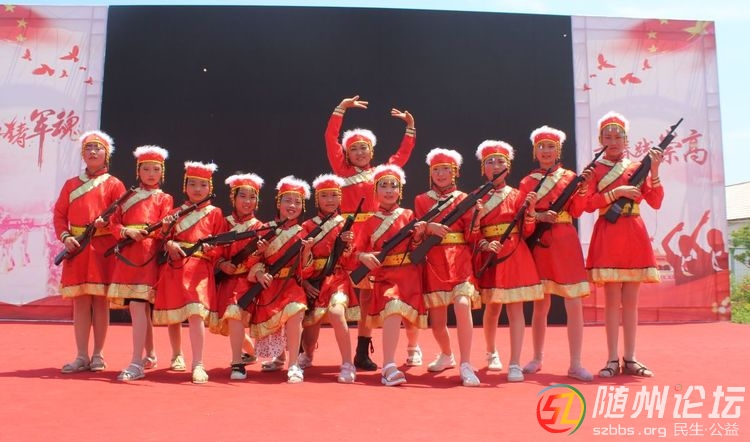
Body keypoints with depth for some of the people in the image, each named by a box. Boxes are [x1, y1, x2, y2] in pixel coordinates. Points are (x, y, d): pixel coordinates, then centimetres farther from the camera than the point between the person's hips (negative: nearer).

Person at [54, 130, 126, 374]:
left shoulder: (114, 184, 6)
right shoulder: (71, 184, 15)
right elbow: (59, 214, 9)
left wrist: (106, 222, -20)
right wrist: (65, 237, -7)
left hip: (104, 249, -3)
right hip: (77, 248, 3)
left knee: (100, 301, 0)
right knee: (80, 302, 4)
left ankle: (98, 355, 10)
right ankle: (82, 356, 10)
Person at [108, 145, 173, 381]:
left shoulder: (164, 198, 8)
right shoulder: (128, 196, 19)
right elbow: (114, 222, 10)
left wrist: (146, 231, -25)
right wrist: (127, 231, -11)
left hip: (149, 254, -5)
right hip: (127, 255, 5)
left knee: (137, 306, -16)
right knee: (139, 308, 11)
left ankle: (136, 364, -17)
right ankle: (150, 355, 28)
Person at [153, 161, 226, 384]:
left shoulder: (215, 214, 9)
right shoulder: (176, 212, 16)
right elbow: (163, 236, 11)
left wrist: (211, 248, -15)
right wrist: (169, 244, -11)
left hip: (200, 269, -4)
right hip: (174, 268, 4)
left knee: (195, 312, -19)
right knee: (172, 314, 12)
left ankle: (198, 364, -16)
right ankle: (177, 355, 35)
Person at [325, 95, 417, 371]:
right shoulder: (343, 171, 7)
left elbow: (403, 153, 22)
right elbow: (330, 139, 2)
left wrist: (410, 126, 17)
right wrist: (341, 108, -1)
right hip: (349, 237, -2)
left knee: (367, 293, 7)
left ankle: (362, 352, 14)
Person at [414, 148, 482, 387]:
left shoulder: (463, 198, 10)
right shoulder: (421, 200, 12)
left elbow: (470, 234, 3)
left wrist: (477, 215, -15)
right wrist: (428, 227, -17)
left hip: (459, 260, -1)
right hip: (433, 262, 1)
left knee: (462, 305, -25)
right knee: (436, 321, 3)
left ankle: (465, 365, -19)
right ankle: (446, 355, 33)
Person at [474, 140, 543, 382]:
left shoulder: (517, 195, 5)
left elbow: (527, 231, 0)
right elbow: (472, 232, 1)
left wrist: (530, 209, -15)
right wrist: (485, 245, -18)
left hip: (515, 255, 0)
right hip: (489, 256, 0)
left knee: (515, 308, -6)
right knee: (492, 308, 11)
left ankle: (515, 364, -4)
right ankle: (491, 353, 35)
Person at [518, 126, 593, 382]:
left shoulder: (569, 177, 9)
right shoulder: (526, 182, 9)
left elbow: (577, 211, 0)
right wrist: (540, 216, -16)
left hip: (565, 243, 0)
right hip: (538, 243, 0)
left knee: (574, 305, -5)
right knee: (540, 306, 5)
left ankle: (575, 364, 2)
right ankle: (537, 359, 20)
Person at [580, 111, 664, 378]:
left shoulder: (637, 167, 11)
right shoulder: (594, 169, 6)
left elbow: (656, 202, 4)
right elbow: (588, 204, -6)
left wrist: (654, 171, -6)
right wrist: (617, 192, -15)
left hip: (635, 236, 3)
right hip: (608, 236, -2)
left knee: (630, 300, 5)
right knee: (612, 300, -3)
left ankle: (630, 359, 11)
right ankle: (613, 360, 3)